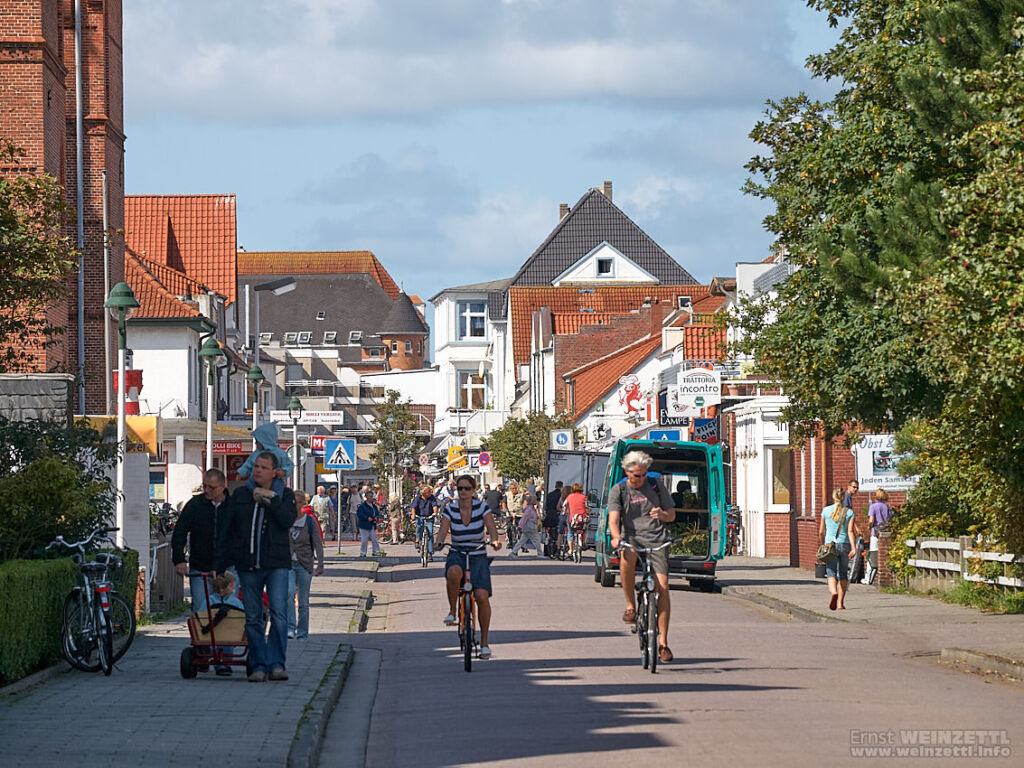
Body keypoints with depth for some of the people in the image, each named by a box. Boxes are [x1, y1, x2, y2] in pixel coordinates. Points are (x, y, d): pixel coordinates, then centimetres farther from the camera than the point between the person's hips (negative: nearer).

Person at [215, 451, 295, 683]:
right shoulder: (240, 496, 13)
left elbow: (287, 520, -11)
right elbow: (226, 532, 13)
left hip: (276, 565, -2)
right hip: (248, 565, 2)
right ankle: (258, 666, 7)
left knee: (279, 614, -14)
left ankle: (276, 664, -10)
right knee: (252, 618, 2)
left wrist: (271, 499, -11)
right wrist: (218, 565, 9)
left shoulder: (285, 495, 9)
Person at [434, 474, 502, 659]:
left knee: (482, 597, -16)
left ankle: (484, 642, -1)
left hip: (478, 556, 0)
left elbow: (491, 527, -14)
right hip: (457, 555, 0)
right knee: (454, 573, -39)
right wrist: (439, 542, -34)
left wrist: (494, 540, -37)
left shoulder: (482, 508, -3)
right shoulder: (450, 510, -1)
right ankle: (452, 611, -15)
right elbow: (443, 530, -11)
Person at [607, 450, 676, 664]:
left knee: (663, 588, -12)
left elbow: (672, 514, 14)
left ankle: (663, 642, -3)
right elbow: (613, 518, -8)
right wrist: (616, 536, -30)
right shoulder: (618, 490, 5)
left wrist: (662, 515, -10)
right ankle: (630, 605, -17)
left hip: (657, 540, 1)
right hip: (631, 538, -1)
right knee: (627, 557, -38)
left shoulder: (656, 485, 10)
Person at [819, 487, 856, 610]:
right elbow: (850, 531, -10)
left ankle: (834, 592, -34)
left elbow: (821, 532, 5)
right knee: (843, 575, 13)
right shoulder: (849, 512, 1)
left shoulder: (826, 511, 2)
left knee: (831, 573, -3)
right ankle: (840, 603, 14)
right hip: (845, 545, 1)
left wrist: (822, 546, 20)